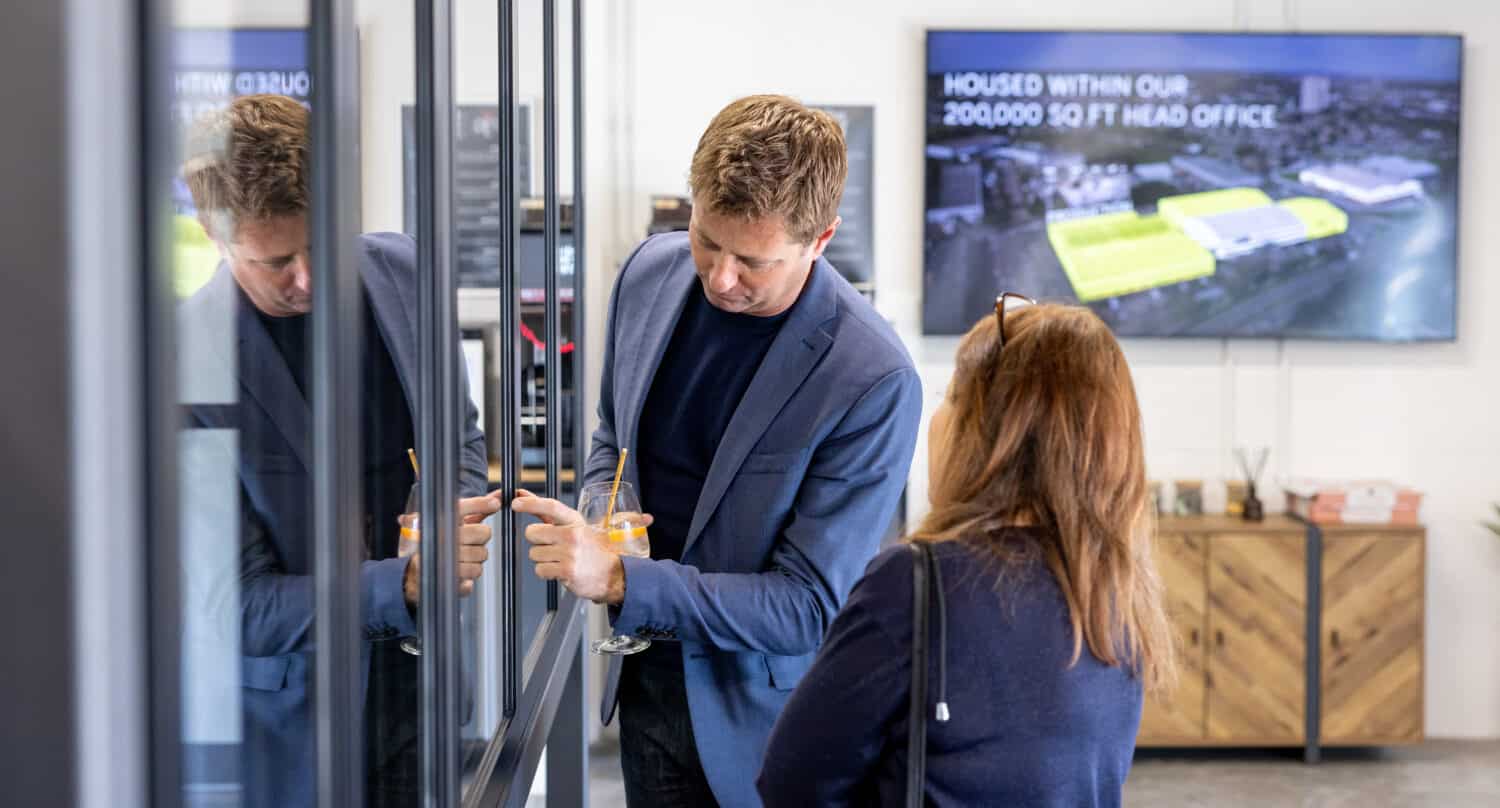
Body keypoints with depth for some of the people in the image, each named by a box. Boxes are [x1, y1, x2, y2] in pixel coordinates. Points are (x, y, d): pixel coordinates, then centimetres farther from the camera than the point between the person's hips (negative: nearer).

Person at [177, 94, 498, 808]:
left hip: (417, 691, 4)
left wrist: (455, 518, -11)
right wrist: (406, 582, -28)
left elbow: (461, 436, 11)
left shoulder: (402, 272, -5)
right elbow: (236, 605, -17)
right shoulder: (188, 369, -21)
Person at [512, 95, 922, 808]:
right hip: (647, 687, 5)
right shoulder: (652, 270, -6)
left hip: (763, 716, -5)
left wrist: (621, 580, -30)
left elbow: (808, 607, -22)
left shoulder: (875, 382, -25)